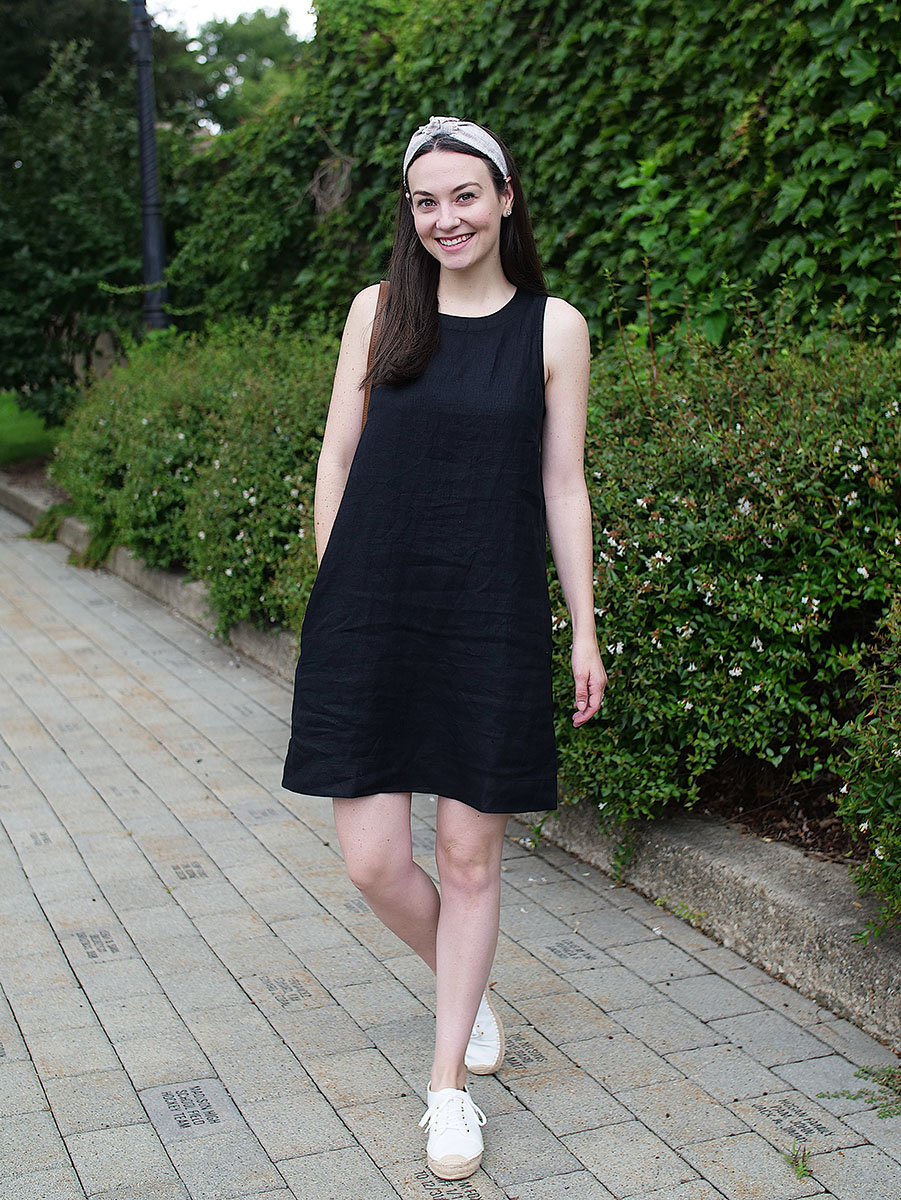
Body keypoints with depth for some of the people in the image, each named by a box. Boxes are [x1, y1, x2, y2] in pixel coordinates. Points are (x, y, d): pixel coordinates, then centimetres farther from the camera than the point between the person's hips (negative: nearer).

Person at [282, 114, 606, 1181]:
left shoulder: (553, 326, 2)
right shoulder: (379, 310, 5)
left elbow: (562, 486, 5)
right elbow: (336, 460, 9)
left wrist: (584, 631, 4)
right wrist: (332, 596, 6)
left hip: (491, 616, -1)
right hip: (372, 611, 1)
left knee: (469, 855, 5)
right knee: (372, 860, 0)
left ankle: (449, 1082, 24)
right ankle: (468, 989, 33)